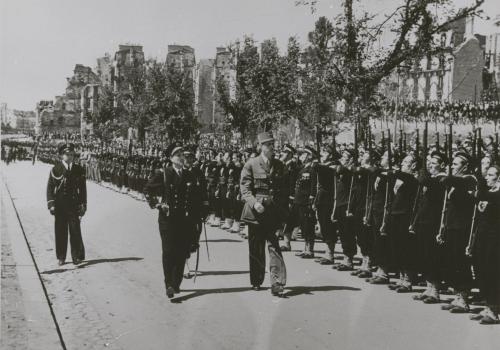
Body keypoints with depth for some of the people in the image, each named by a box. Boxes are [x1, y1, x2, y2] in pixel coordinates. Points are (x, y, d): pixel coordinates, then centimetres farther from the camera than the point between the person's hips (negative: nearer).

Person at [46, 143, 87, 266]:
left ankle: (77, 256, 3)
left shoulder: (79, 170, 7)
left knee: (75, 230, -4)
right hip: (60, 205, -1)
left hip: (74, 205, 1)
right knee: (60, 231, 4)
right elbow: (50, 187, 1)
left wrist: (83, 205, 5)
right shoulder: (56, 169, 2)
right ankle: (61, 257, 13)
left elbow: (83, 188, 10)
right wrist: (51, 204, -7)